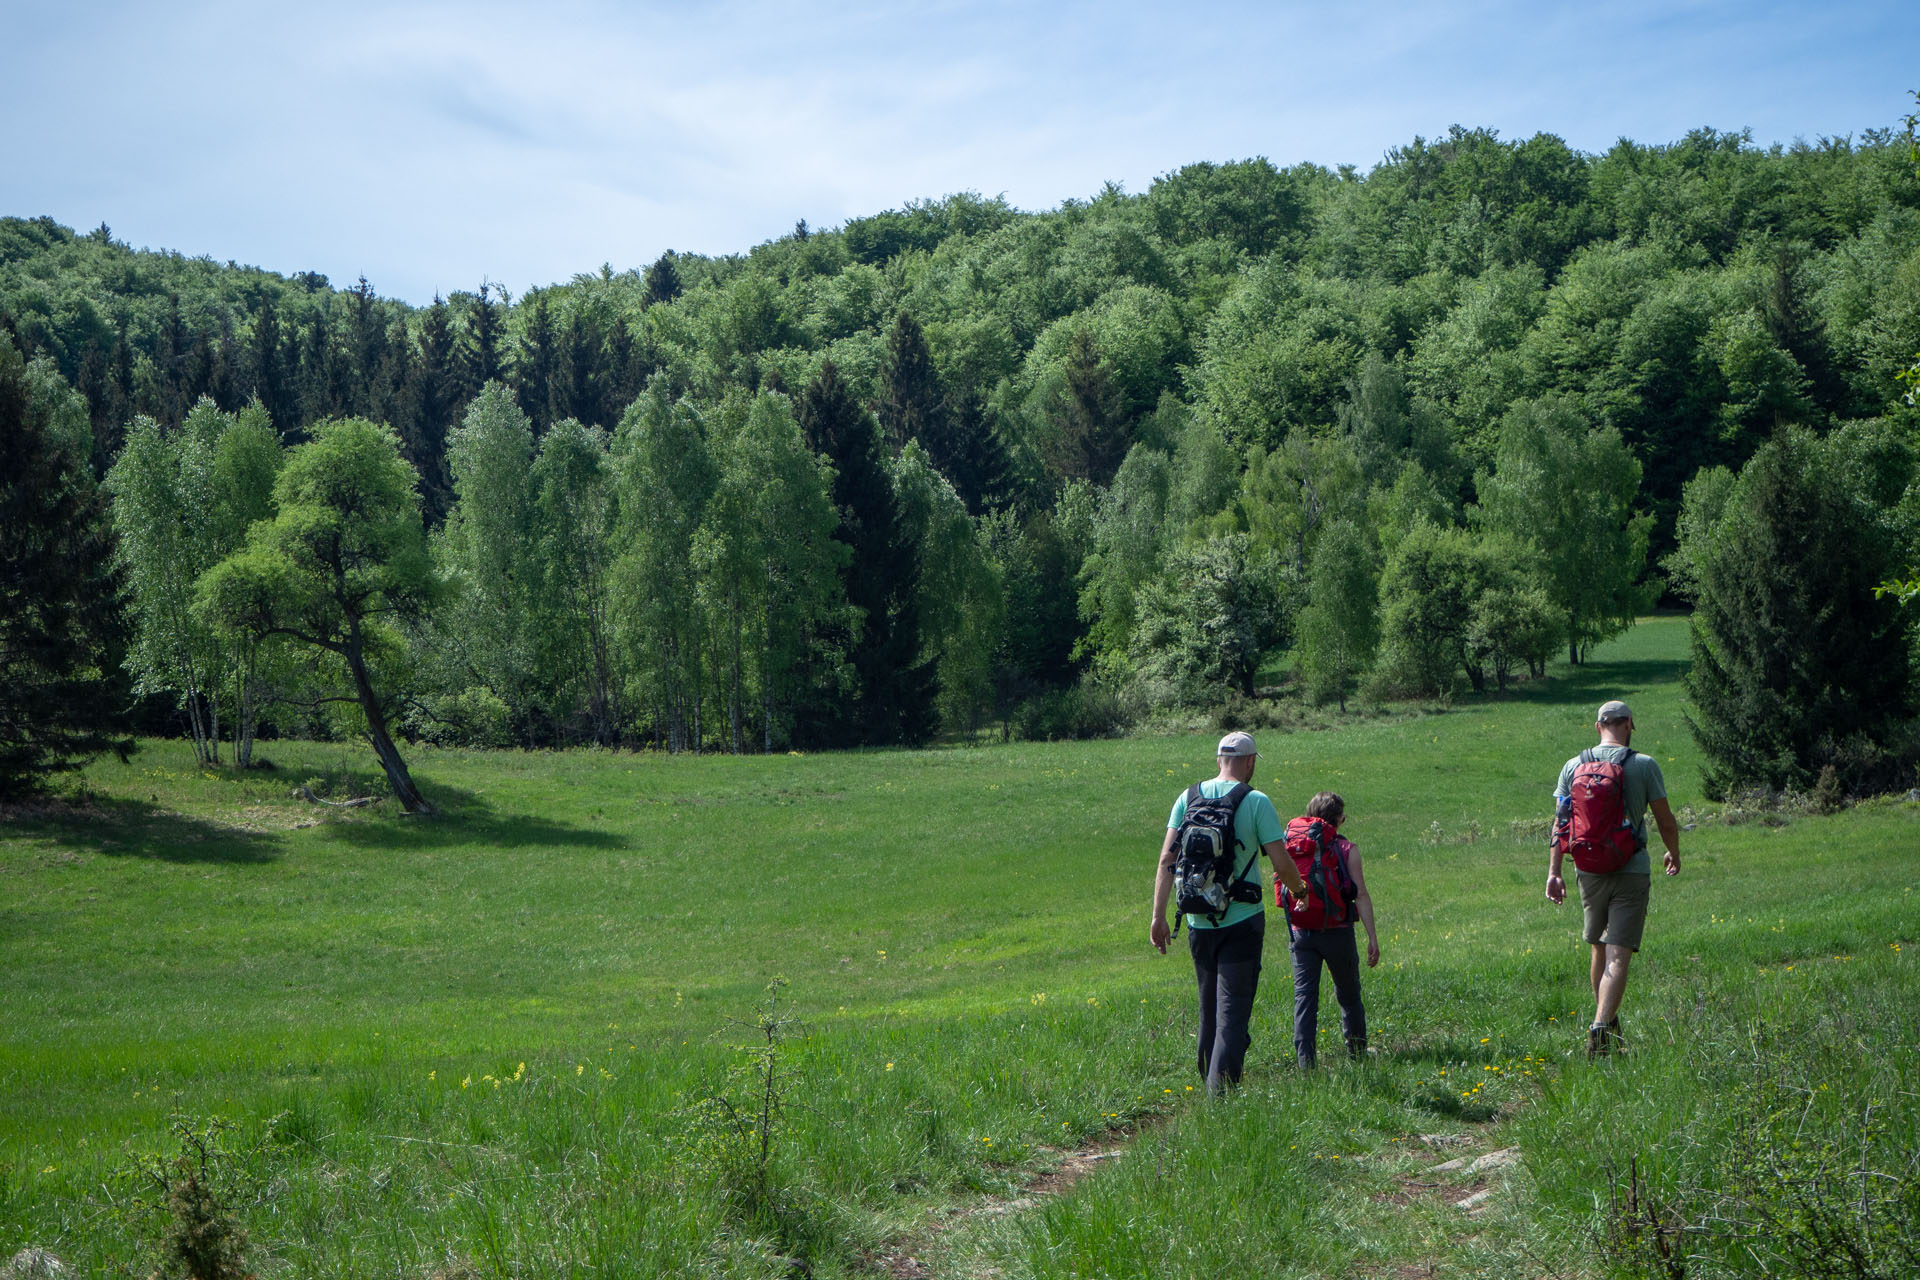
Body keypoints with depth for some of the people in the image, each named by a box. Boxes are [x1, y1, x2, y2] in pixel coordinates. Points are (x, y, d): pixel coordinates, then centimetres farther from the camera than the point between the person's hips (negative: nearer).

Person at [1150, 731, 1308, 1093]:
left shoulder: (1189, 798, 3)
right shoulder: (1257, 802, -8)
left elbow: (1167, 859, -2)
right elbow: (1282, 864, -9)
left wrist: (1159, 916, 0)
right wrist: (1299, 888, 12)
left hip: (1199, 922, 4)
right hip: (1242, 920, -4)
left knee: (1209, 1009, 18)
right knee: (1233, 1010, -3)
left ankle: (1210, 1085, 26)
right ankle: (1221, 1090, -13)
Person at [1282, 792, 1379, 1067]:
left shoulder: (1292, 845, 1)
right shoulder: (1346, 849, -6)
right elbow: (1361, 895, -9)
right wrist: (1372, 936, -7)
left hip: (1300, 931, 2)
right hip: (1338, 932, -2)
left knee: (1304, 996, 3)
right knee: (1349, 996, 14)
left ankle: (1305, 1059, -5)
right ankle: (1358, 1055, 24)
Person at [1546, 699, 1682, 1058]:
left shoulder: (1573, 766, 3)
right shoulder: (1644, 765, -6)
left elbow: (1559, 824, 2)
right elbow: (1666, 821, 0)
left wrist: (1553, 872, 5)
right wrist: (1674, 854, 18)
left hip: (1590, 871, 4)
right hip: (1632, 872, -4)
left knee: (1599, 948, 20)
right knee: (1618, 955, -6)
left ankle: (1606, 1023, 31)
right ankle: (1602, 1025, -21)